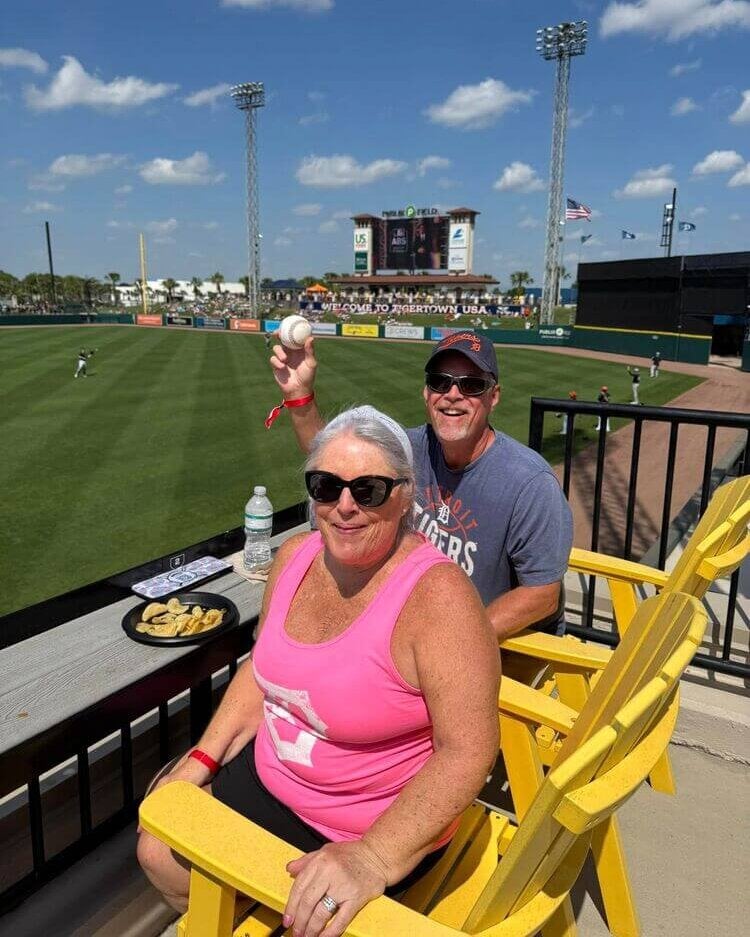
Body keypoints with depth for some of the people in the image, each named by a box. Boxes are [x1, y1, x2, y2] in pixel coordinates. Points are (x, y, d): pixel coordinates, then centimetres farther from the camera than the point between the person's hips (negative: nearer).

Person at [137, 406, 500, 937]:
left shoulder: (436, 594, -29)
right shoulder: (295, 557, -7)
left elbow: (466, 749, -28)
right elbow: (262, 672, 7)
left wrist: (374, 858, -33)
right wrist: (201, 759, 2)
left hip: (382, 830, -6)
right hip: (268, 778, 7)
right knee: (159, 852, 13)